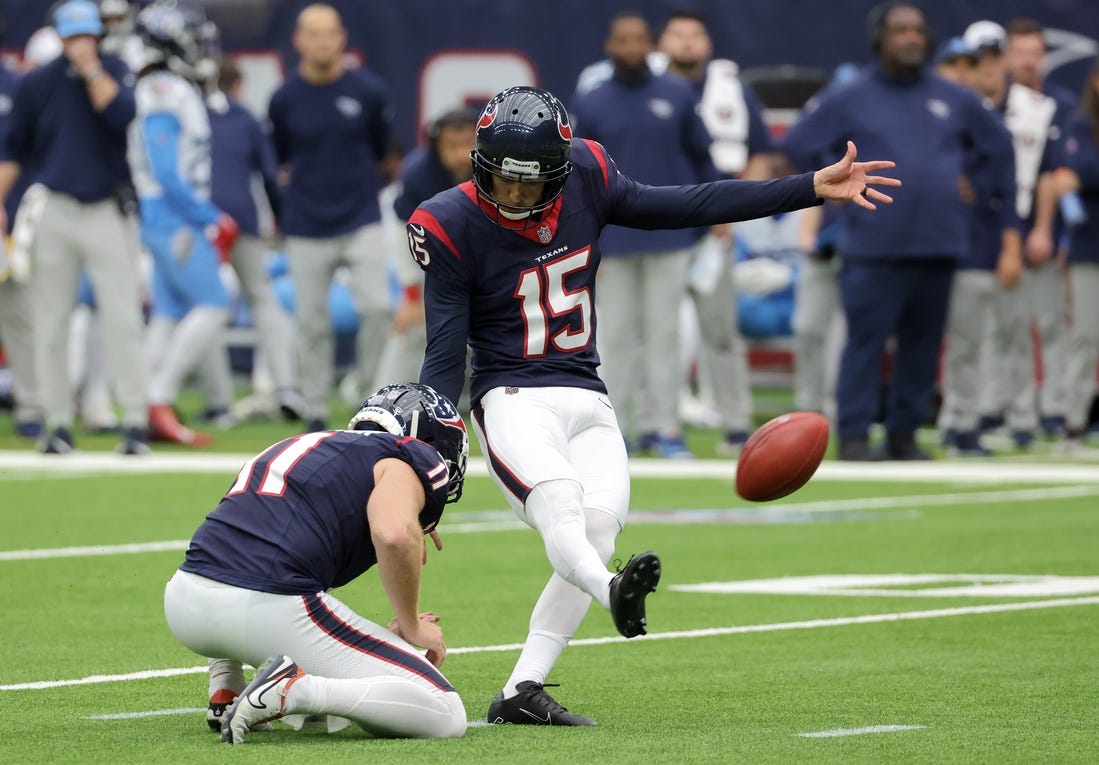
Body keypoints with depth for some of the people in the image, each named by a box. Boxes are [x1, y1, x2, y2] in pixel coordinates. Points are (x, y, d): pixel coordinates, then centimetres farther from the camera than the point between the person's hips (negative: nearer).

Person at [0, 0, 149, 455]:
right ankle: (58, 422, 10)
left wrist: (92, 70, -17)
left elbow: (123, 115, -18)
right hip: (54, 210, 2)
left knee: (122, 318, -8)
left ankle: (135, 419, -6)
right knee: (50, 322, 3)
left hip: (109, 212, -2)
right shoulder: (37, 84, 5)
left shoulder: (116, 73, 2)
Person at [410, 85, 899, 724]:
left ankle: (520, 694, -15)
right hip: (513, 400, -5)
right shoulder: (454, 226, -8)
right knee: (558, 505, -32)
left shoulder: (584, 179, 2)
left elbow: (690, 207, 6)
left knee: (597, 536, -15)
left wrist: (813, 188, 3)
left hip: (589, 403, 5)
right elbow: (445, 358, -6)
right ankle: (614, 595, -63)